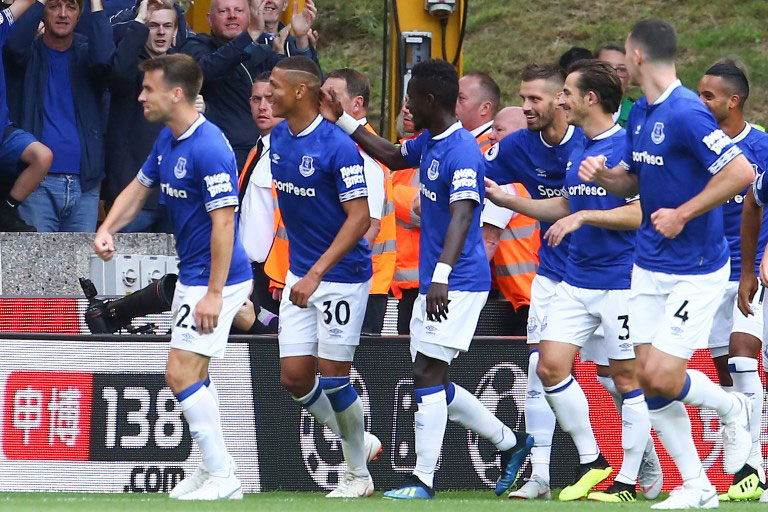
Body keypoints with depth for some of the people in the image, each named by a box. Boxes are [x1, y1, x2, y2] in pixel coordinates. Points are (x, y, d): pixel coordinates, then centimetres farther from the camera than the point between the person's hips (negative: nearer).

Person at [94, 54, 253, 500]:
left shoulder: (209, 148, -23)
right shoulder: (167, 140, 7)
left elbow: (223, 222, -25)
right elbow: (140, 187, 23)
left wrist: (214, 293, -26)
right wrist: (108, 229, 5)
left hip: (216, 279, -10)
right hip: (190, 276, 10)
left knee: (182, 373, -12)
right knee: (194, 373, 16)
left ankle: (223, 479, -8)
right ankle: (213, 468, 25)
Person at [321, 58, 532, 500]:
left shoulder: (462, 152, -19)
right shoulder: (429, 143, 11)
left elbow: (461, 216, -30)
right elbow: (393, 157, 32)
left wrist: (441, 276, -41)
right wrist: (343, 121, 30)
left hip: (458, 285, -10)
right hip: (433, 283, 10)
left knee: (428, 375, -11)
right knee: (434, 384, 12)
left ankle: (423, 480, -8)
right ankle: (511, 443, 24)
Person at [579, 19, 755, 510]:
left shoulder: (687, 113, -20)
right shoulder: (639, 114, 8)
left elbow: (741, 173, -25)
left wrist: (682, 214, -20)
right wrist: (603, 174, -1)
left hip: (696, 271, -8)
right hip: (650, 265, 8)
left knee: (663, 379, -13)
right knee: (649, 379, 2)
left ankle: (732, 407, 18)